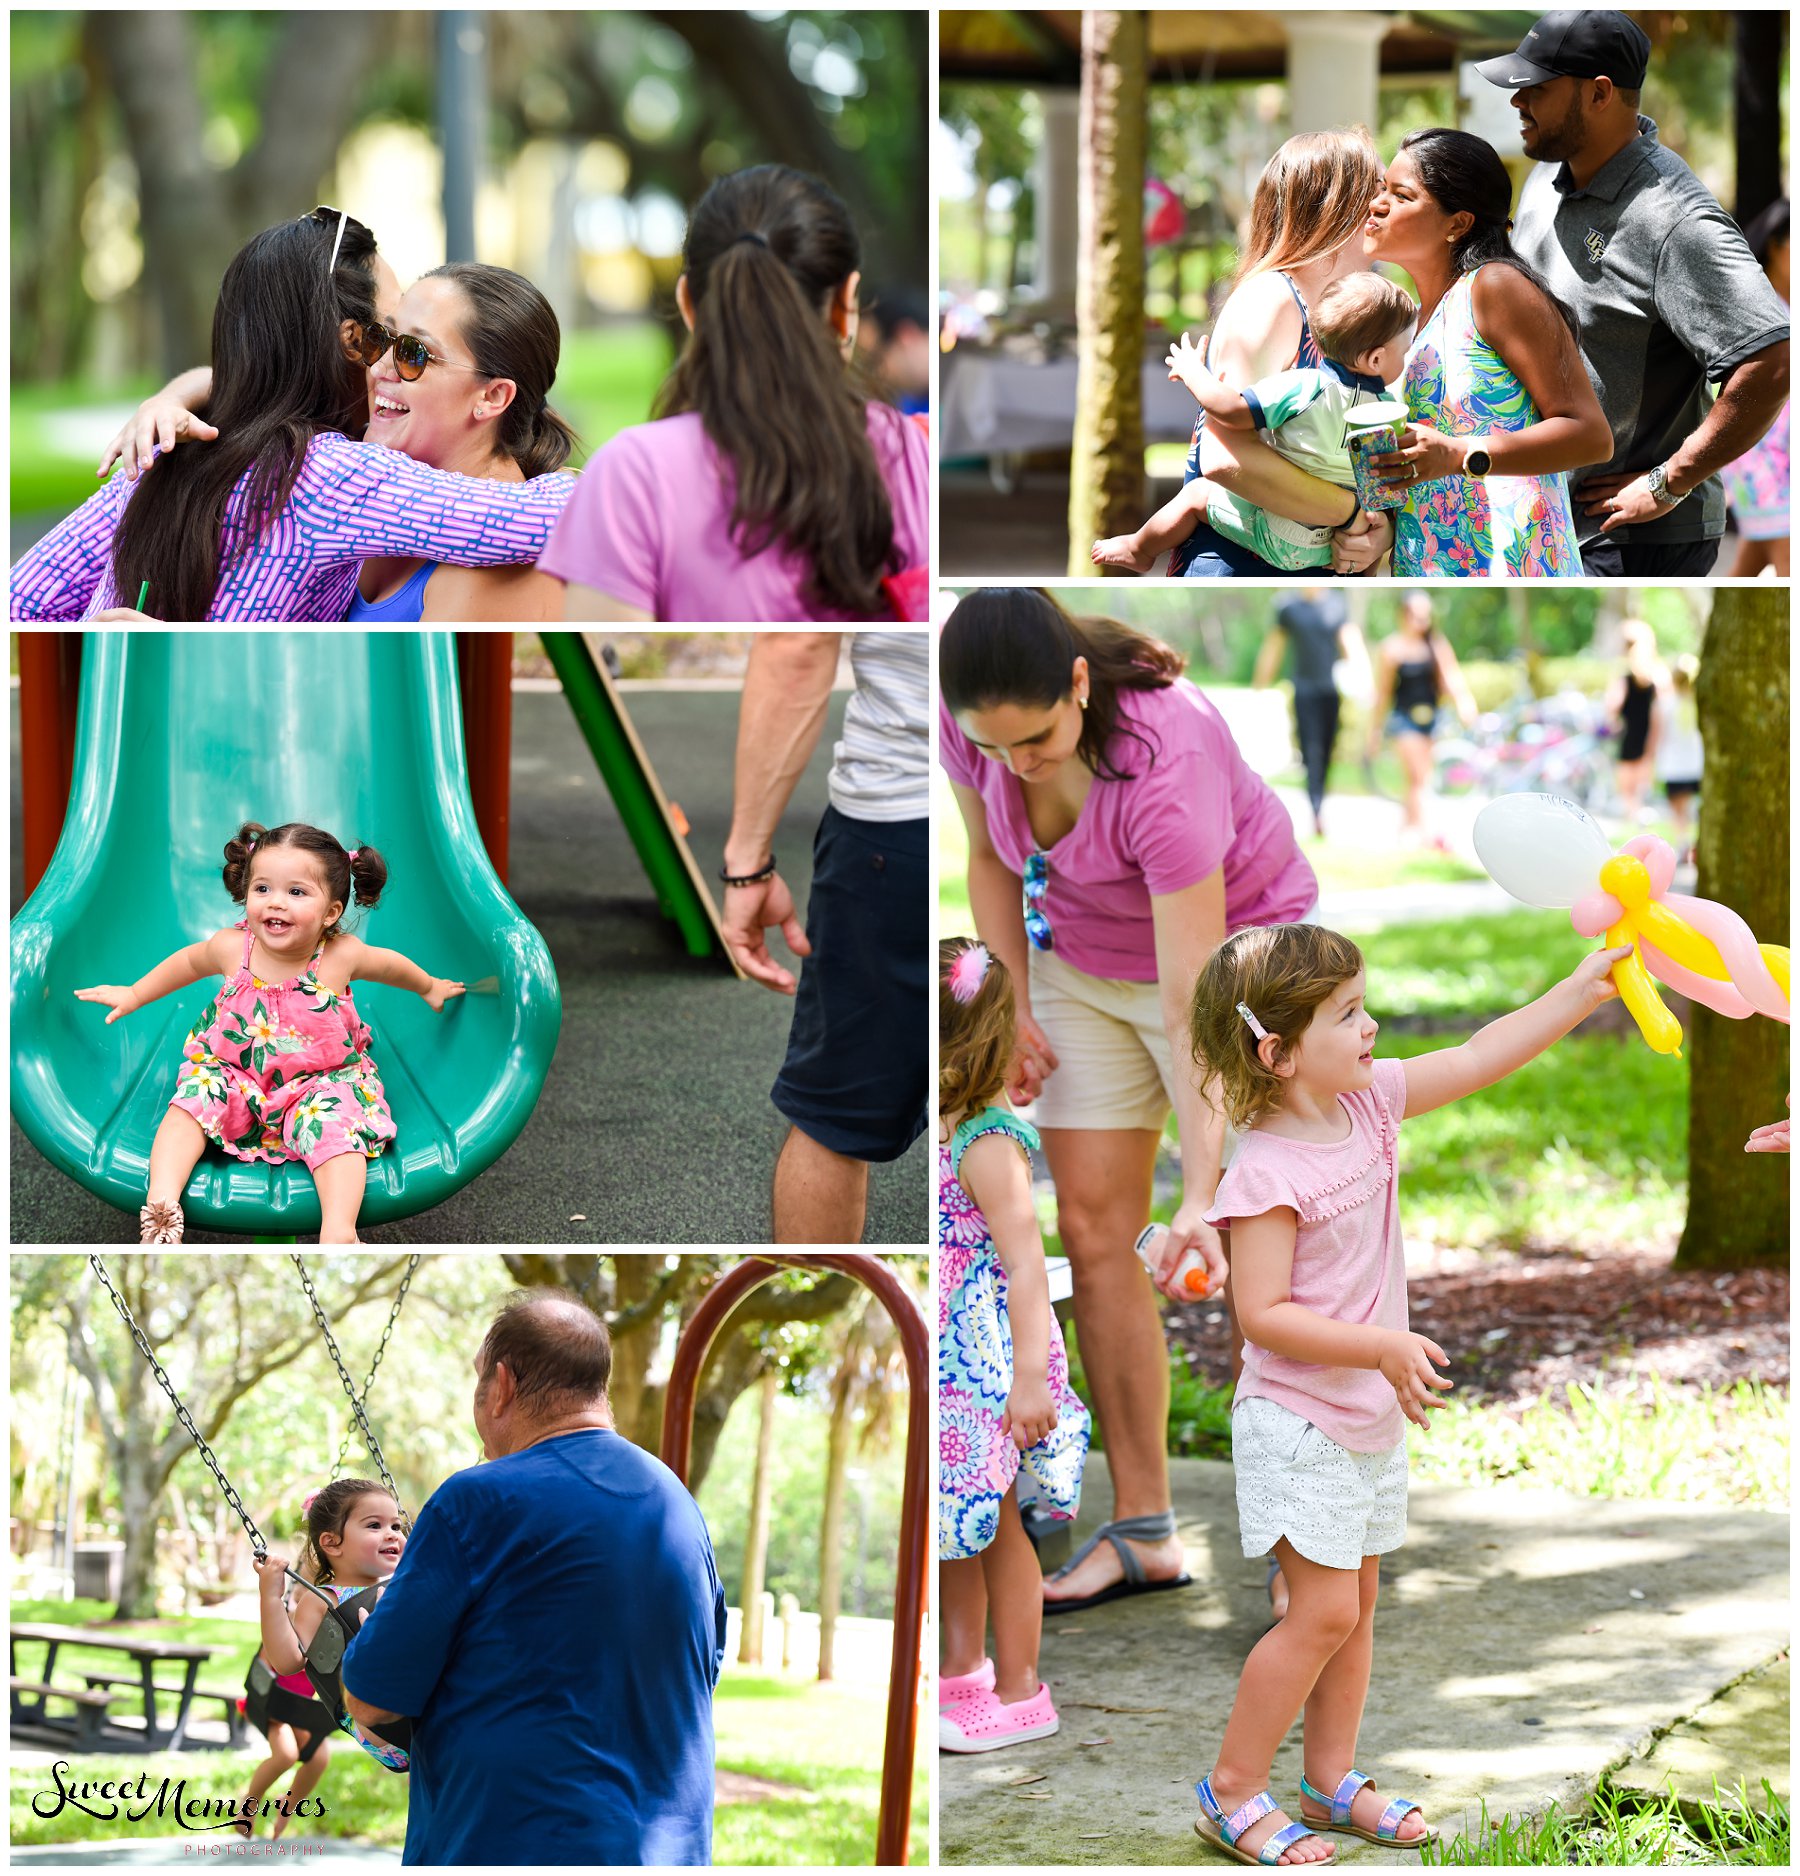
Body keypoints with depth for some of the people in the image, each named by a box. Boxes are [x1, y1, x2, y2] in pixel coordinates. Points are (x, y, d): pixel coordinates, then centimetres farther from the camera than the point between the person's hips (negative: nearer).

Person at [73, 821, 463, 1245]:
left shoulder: (341, 955, -17)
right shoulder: (232, 948, -14)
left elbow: (390, 965, 7)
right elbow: (188, 962, 11)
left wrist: (429, 988, 28)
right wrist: (134, 995, 24)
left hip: (319, 1079, -2)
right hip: (232, 1075, 2)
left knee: (334, 1120, -30)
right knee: (193, 1099, -24)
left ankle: (338, 1231, -45)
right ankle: (162, 1197, -37)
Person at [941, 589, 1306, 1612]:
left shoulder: (1167, 763, -37)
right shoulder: (971, 724, -21)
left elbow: (1191, 1006, -35)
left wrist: (1201, 1194, -37)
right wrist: (1015, 1006, -5)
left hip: (1235, 942, -6)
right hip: (1081, 961, 6)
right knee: (1094, 1227, 0)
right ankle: (1144, 1534, 6)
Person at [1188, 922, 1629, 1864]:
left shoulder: (1367, 1102, 0)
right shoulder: (1265, 1171, -23)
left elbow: (1476, 1059, 6)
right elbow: (1263, 1315, -24)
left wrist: (1584, 987, 3)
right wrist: (1385, 1347, -28)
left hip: (1370, 1417, 8)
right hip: (1296, 1422, -8)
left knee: (1356, 1604, 14)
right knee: (1324, 1610, -8)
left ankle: (1332, 1779, 26)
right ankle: (1231, 1792, 3)